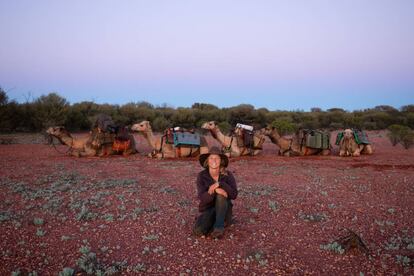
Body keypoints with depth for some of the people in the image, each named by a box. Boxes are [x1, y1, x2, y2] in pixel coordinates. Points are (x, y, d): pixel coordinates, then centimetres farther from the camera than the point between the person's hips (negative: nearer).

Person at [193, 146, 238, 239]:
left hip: (224, 211, 1)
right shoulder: (201, 176, -11)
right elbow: (202, 198, -21)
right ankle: (212, 222, -1)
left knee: (221, 195, -33)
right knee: (198, 231, -31)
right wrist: (215, 190, -39)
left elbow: (234, 195, -21)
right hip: (208, 210, 0)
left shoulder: (228, 175, -11)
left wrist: (219, 184, -34)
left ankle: (219, 226, -23)